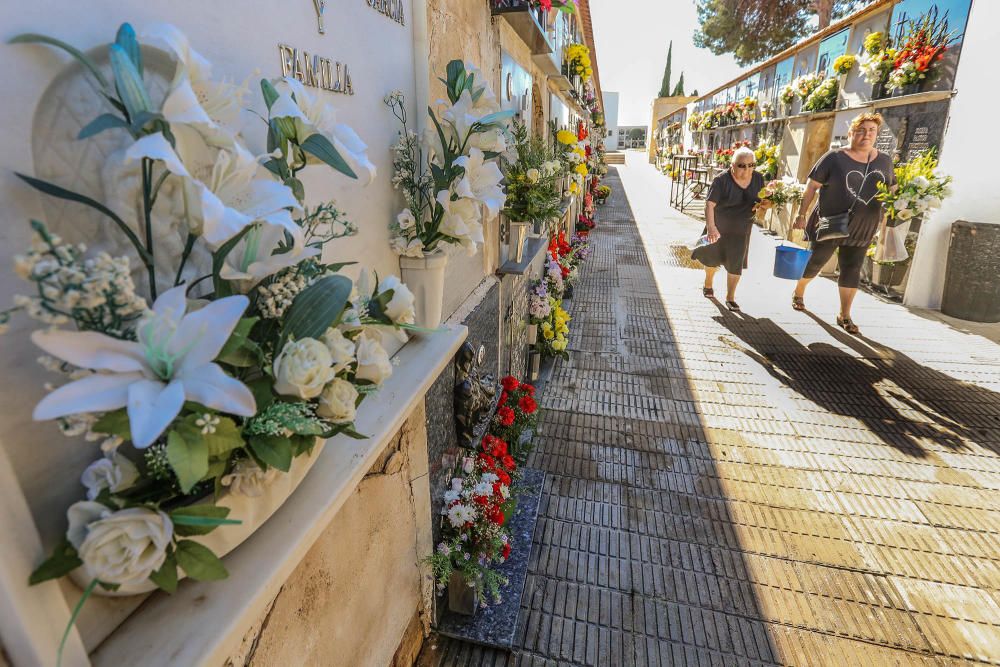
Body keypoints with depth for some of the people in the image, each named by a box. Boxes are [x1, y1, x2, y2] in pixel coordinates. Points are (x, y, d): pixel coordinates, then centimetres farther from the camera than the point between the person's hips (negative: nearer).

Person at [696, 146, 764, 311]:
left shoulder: (758, 179, -5)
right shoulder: (722, 180, -21)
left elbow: (762, 201, 10)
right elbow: (710, 204, -30)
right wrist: (711, 227, -43)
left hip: (741, 229, 3)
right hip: (719, 226, -3)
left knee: (736, 263, 2)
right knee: (713, 257, 16)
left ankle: (730, 297, 15)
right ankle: (708, 283, 44)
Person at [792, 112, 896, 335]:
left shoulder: (884, 161, 7)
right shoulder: (835, 158, -8)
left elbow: (892, 190, 17)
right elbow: (812, 186, -8)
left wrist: (885, 216, 5)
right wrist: (801, 214, -11)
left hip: (861, 231, 4)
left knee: (852, 271, 3)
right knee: (816, 261, 10)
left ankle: (844, 315, 10)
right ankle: (798, 292, 36)